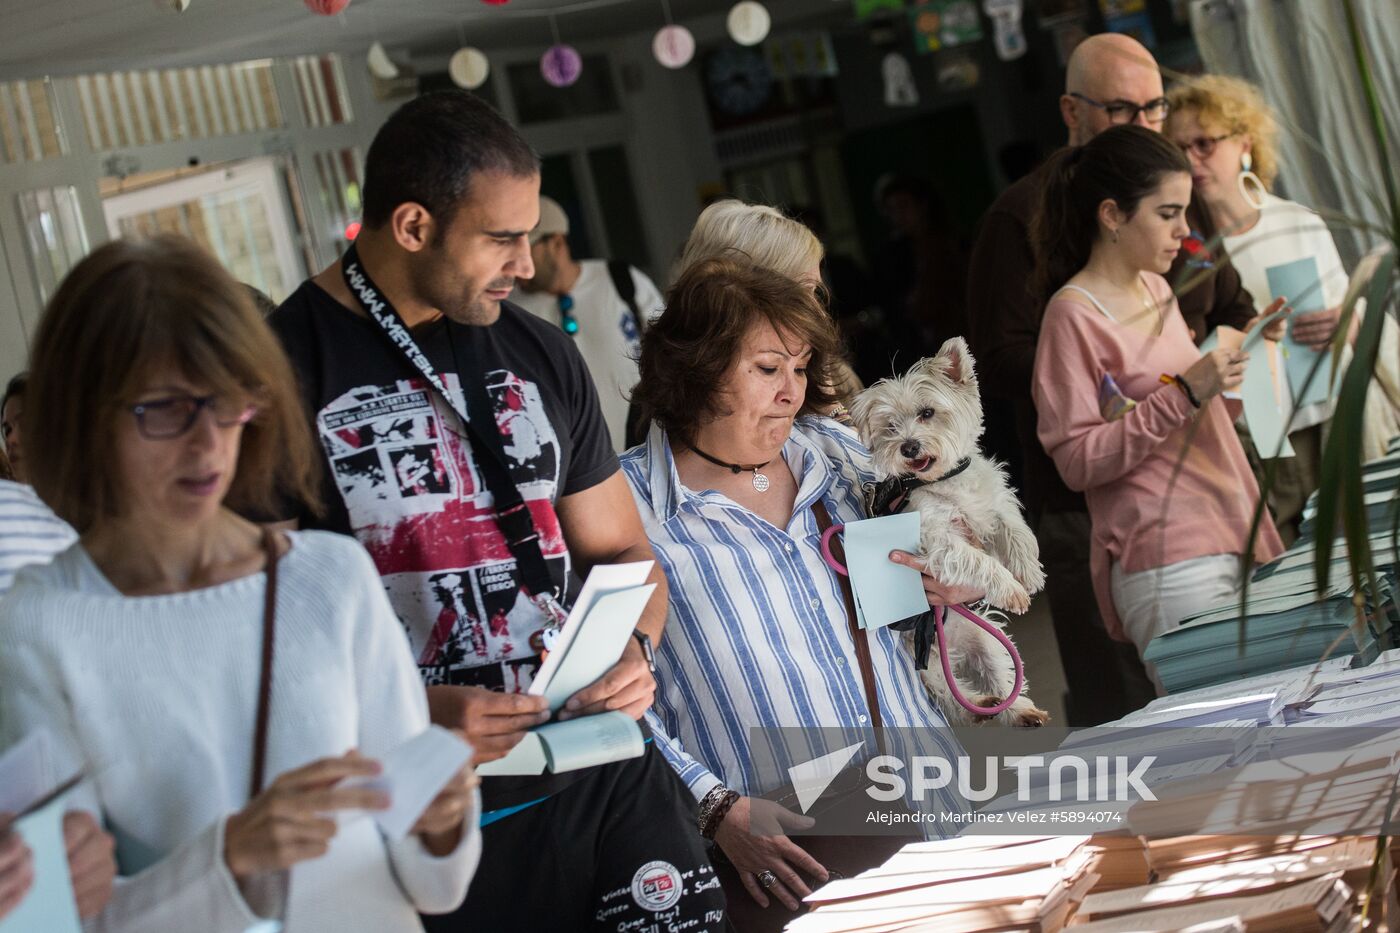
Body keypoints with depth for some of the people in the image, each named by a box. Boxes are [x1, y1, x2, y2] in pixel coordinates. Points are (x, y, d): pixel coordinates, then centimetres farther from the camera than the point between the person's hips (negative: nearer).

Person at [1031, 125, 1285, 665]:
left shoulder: (1156, 290, 15)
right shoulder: (1074, 315, -9)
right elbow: (1077, 461, -14)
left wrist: (1230, 358, 12)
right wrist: (1184, 394, -19)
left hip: (1228, 545, 8)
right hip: (1166, 563, -8)